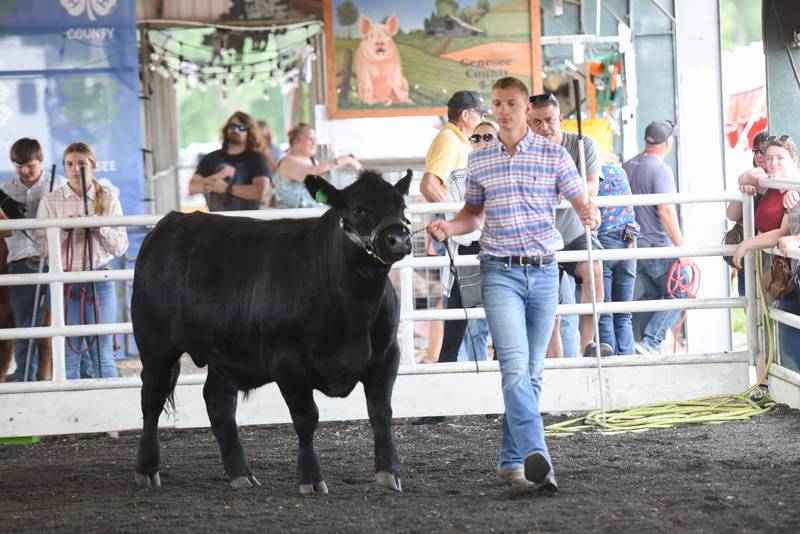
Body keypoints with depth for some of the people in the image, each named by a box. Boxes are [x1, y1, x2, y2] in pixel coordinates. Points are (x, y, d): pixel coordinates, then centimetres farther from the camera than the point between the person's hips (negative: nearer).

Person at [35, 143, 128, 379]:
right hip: (64, 283, 0)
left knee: (103, 357, -1)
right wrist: (64, 229, -15)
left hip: (99, 282, 0)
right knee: (70, 357, 1)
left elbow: (121, 247, 4)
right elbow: (42, 247, -1)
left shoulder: (108, 199, 6)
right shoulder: (50, 202, 4)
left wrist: (100, 227, -12)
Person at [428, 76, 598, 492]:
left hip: (544, 271, 1)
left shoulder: (554, 155, 4)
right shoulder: (479, 161, 8)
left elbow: (581, 202, 3)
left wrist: (589, 213, -20)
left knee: (531, 371, 7)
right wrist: (448, 228, -1)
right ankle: (536, 457, -30)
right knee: (515, 365, -18)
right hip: (500, 273, -1)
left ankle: (511, 461, 17)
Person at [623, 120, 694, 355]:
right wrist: (682, 248, -20)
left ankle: (650, 347, 15)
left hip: (636, 246, 8)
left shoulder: (627, 167, 9)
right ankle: (651, 343, -12)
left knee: (652, 295, 18)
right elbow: (666, 212, -21)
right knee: (679, 293, -1)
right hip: (659, 246, -8)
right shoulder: (660, 170, -15)